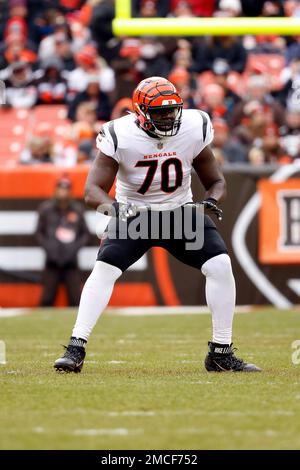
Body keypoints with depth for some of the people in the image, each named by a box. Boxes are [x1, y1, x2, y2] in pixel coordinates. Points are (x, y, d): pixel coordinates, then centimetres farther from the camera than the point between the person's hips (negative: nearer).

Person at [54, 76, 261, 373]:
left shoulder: (194, 130, -14)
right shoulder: (120, 137, -21)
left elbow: (216, 182, -1)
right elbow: (93, 191, -24)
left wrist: (210, 201, -24)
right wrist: (115, 207, -46)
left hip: (180, 211, 2)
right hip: (133, 214, -2)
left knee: (220, 266, -15)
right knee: (103, 269, -22)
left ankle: (221, 353, -5)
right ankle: (76, 349, -17)